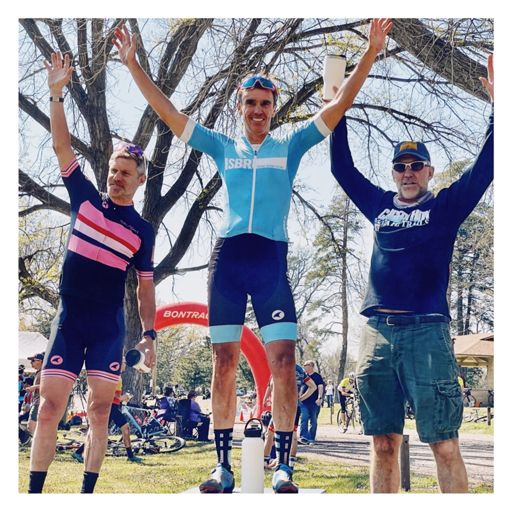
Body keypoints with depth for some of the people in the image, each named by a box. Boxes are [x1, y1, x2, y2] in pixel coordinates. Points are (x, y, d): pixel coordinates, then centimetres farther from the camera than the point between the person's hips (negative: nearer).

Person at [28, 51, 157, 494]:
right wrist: (57, 93, -6)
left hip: (110, 325, 0)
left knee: (100, 411, 0)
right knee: (50, 407, -5)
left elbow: (145, 285, 7)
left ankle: (87, 493, 7)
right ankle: (34, 492, 0)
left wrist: (149, 333, -2)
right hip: (69, 319, 0)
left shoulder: (142, 230, 5)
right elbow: (62, 146, 1)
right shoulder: (86, 198, 6)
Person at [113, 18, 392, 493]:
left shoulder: (291, 146, 12)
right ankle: (223, 466, 9)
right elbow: (167, 111, 14)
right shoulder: (222, 147, 14)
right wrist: (133, 63, 11)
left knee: (283, 362, -9)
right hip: (228, 258, 1)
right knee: (224, 363, 1)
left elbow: (339, 104, 6)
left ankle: (282, 466, -1)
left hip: (272, 259, -1)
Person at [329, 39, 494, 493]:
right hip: (377, 332, 4)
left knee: (444, 443, -6)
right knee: (384, 443, 5)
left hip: (426, 331, -3)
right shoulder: (380, 205, 18)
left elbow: (485, 166, 0)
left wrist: (498, 102, -5)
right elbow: (342, 168, 24)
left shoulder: (446, 207, 9)